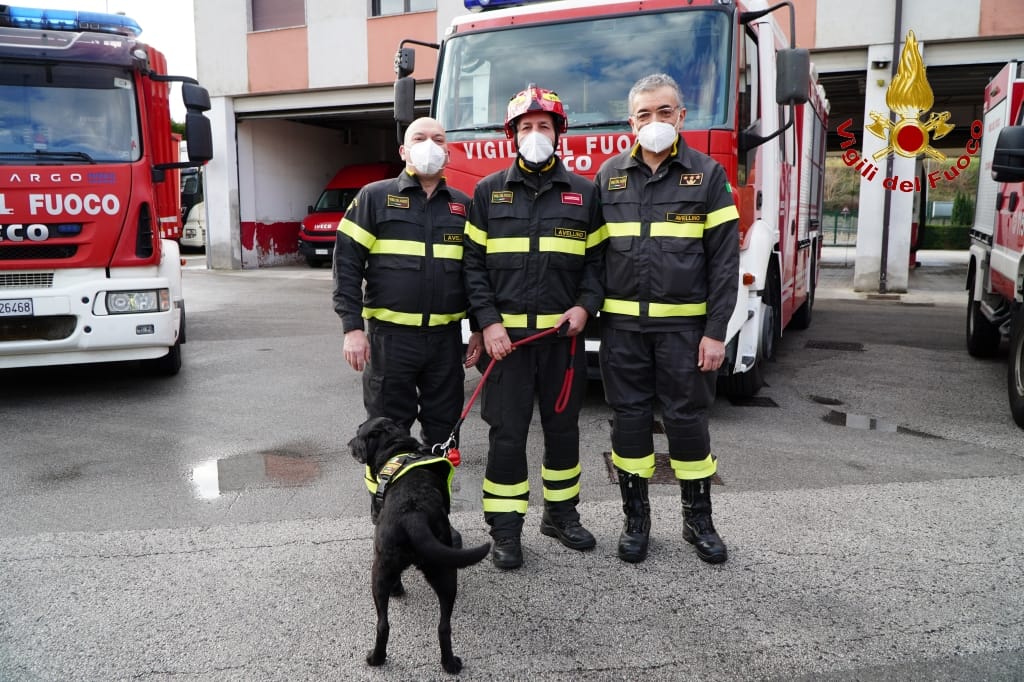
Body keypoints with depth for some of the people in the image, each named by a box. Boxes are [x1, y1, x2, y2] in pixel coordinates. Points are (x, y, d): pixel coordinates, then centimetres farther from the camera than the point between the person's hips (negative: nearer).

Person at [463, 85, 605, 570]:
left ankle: (561, 513, 29)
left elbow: (597, 259, 8)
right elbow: (473, 263, 1)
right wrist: (488, 322, -9)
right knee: (507, 432, 2)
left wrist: (585, 306, -9)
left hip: (562, 334, 2)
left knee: (563, 426, 12)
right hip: (506, 334, -1)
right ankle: (505, 529, 13)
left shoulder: (583, 193, 7)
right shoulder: (488, 192, 5)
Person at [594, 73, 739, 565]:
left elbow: (724, 260, -3)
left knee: (688, 418, 6)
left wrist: (715, 332, -8)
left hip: (684, 325, -2)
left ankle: (698, 518, 23)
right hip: (622, 325, 2)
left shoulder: (707, 174, 1)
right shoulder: (609, 175, 7)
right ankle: (636, 516, 23)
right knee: (629, 418, 8)